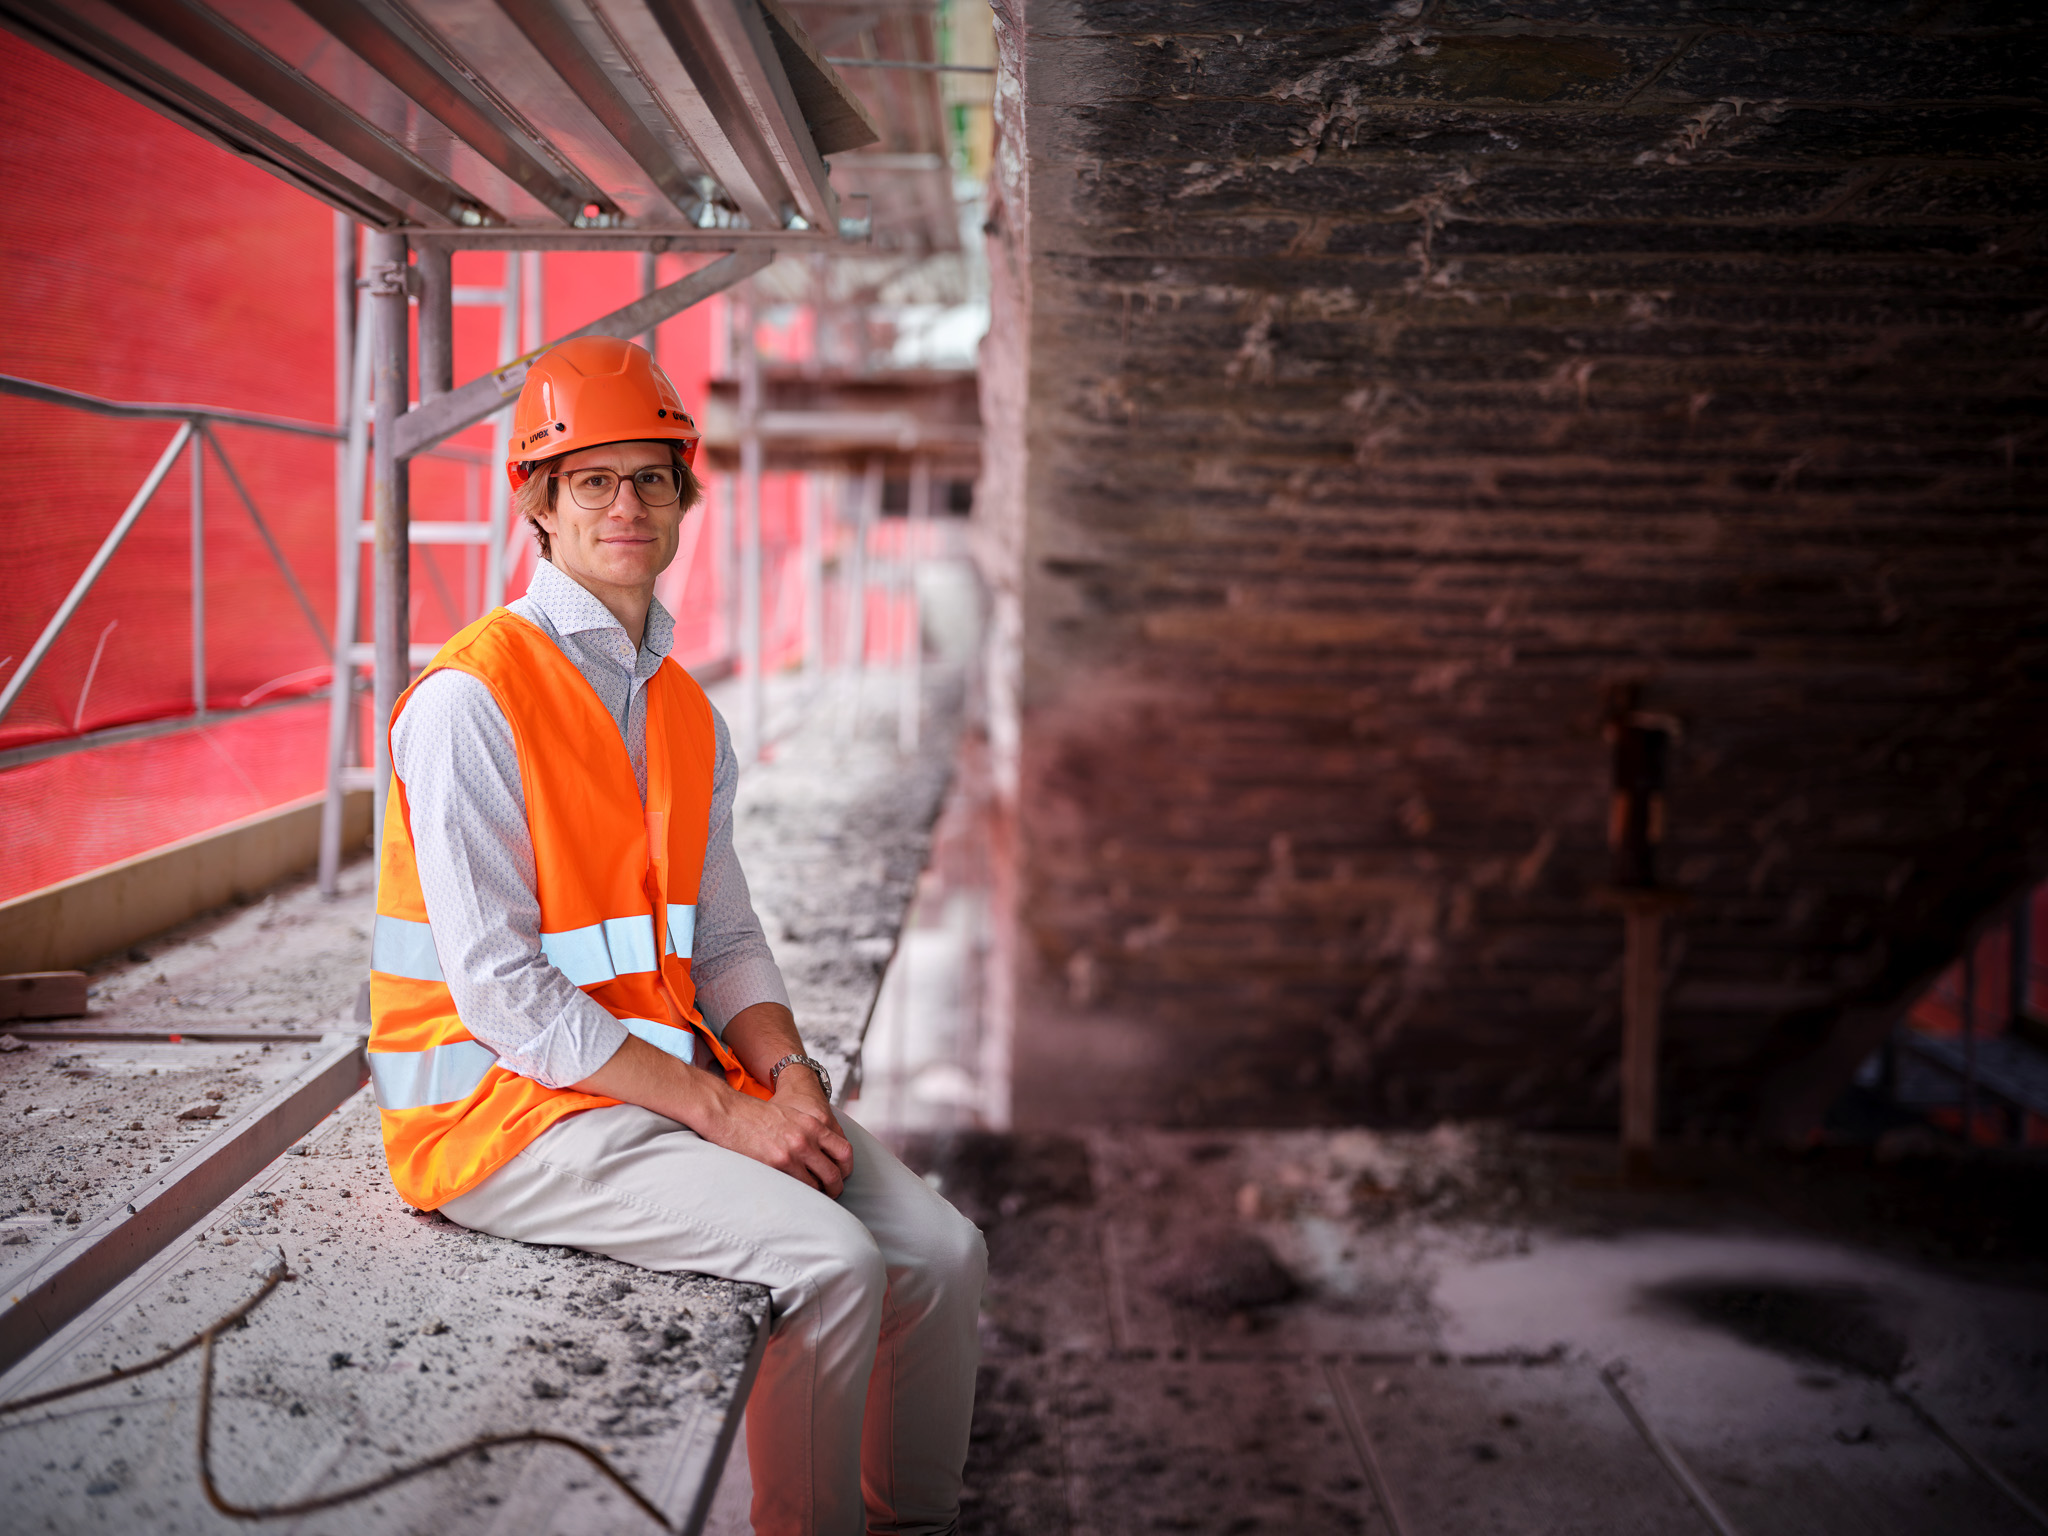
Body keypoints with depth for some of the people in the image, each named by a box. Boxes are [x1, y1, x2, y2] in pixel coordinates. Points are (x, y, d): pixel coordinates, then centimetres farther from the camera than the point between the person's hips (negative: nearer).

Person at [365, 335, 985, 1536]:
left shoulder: (687, 712, 11)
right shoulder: (470, 701, -14)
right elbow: (503, 997, -19)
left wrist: (788, 1072, -8)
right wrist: (723, 1113, -20)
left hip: (673, 1071, 7)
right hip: (506, 1102, -7)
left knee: (941, 1251, -5)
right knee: (831, 1260, -23)